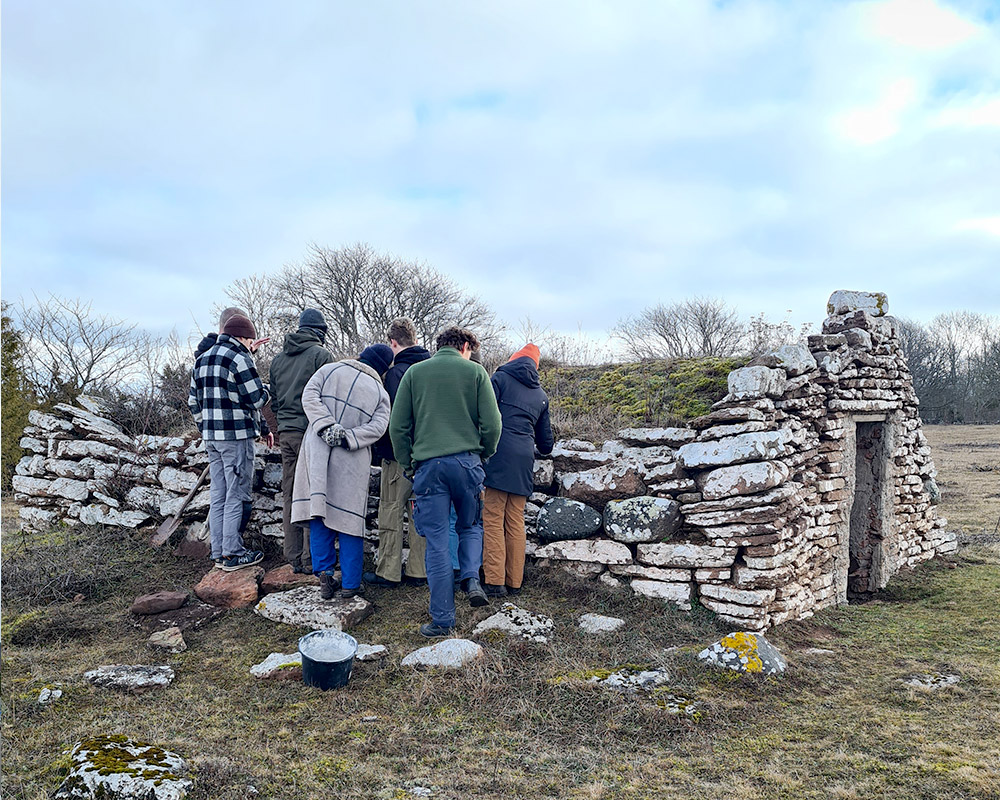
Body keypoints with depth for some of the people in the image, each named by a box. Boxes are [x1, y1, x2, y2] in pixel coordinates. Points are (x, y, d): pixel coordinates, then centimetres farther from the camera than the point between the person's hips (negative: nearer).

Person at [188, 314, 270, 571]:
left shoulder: (201, 359, 15)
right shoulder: (239, 358, -11)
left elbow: (193, 402, 18)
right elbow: (257, 399, -13)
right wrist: (265, 389, 8)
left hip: (211, 436, 8)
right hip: (236, 435, -8)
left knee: (218, 495, 12)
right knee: (237, 495, -1)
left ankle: (218, 553, 18)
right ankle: (233, 554, 3)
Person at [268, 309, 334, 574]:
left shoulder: (278, 358, 16)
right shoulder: (320, 354, -5)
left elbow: (273, 400, 20)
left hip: (285, 433, 6)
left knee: (290, 495, 9)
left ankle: (294, 558, 14)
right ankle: (310, 559, -2)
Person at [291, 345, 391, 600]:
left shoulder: (329, 370, 8)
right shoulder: (380, 393, 8)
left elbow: (309, 396, -5)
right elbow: (377, 427, -6)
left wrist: (326, 426, -11)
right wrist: (346, 438, -10)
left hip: (318, 454, 0)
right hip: (351, 464, 0)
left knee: (319, 514, 9)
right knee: (348, 519, 6)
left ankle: (324, 571, 3)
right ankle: (350, 584, 10)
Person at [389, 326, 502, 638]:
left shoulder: (414, 372, 10)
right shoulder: (474, 371, 6)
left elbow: (398, 427, 6)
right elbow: (492, 424, 0)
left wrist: (408, 465, 14)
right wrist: (484, 454, 17)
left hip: (428, 463, 1)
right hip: (466, 461, 0)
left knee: (437, 543, 4)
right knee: (471, 525, 23)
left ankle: (443, 621, 7)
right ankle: (472, 578, 1)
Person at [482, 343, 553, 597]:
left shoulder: (501, 378, 5)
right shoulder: (541, 395, 21)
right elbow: (544, 436, 29)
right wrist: (546, 450, 51)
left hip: (499, 454, -5)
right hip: (524, 460, 5)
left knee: (493, 519, -3)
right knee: (516, 522, 9)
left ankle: (494, 581, -7)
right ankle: (514, 582, 13)